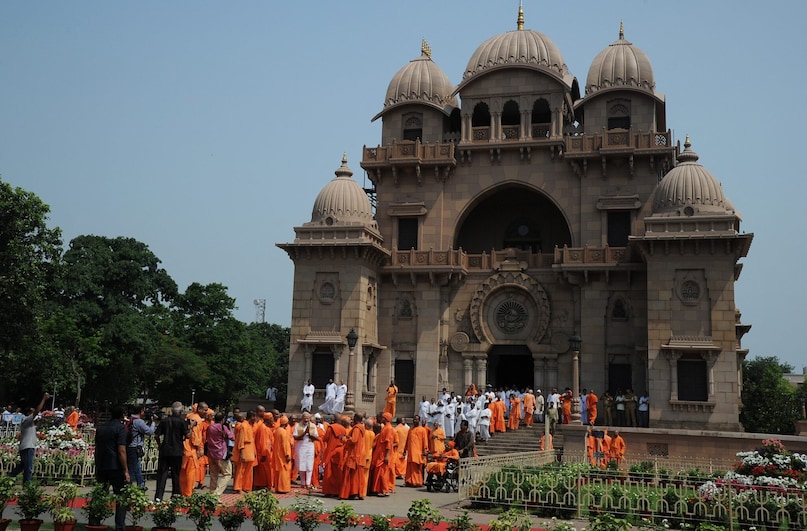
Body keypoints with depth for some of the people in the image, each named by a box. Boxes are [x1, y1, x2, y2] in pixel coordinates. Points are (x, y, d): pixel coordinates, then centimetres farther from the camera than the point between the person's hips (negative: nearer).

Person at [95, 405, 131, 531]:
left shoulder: (100, 427, 12)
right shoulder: (120, 427, -9)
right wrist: (126, 471, -13)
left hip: (101, 467, 6)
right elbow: (121, 451, -15)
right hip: (116, 467, -6)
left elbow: (97, 448, 16)